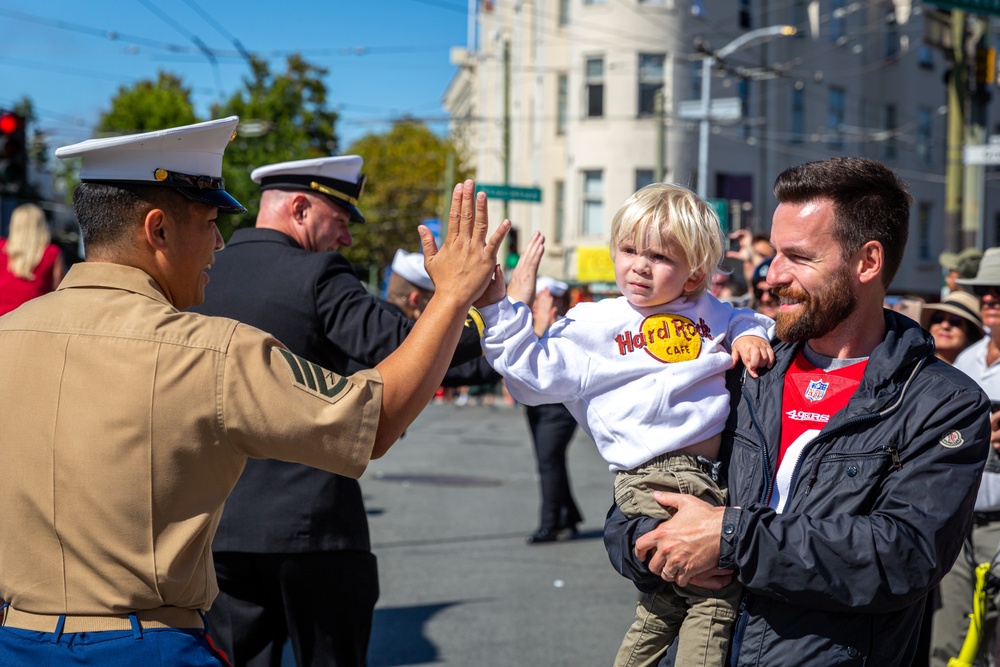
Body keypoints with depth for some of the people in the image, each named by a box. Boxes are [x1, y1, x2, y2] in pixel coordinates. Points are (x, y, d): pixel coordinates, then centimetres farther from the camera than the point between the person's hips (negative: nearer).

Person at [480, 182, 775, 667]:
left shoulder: (706, 313, 19)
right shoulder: (595, 326, 8)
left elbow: (743, 321, 36)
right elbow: (533, 372, 6)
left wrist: (751, 336, 12)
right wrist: (496, 305, 1)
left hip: (723, 470, 5)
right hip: (655, 476, -5)